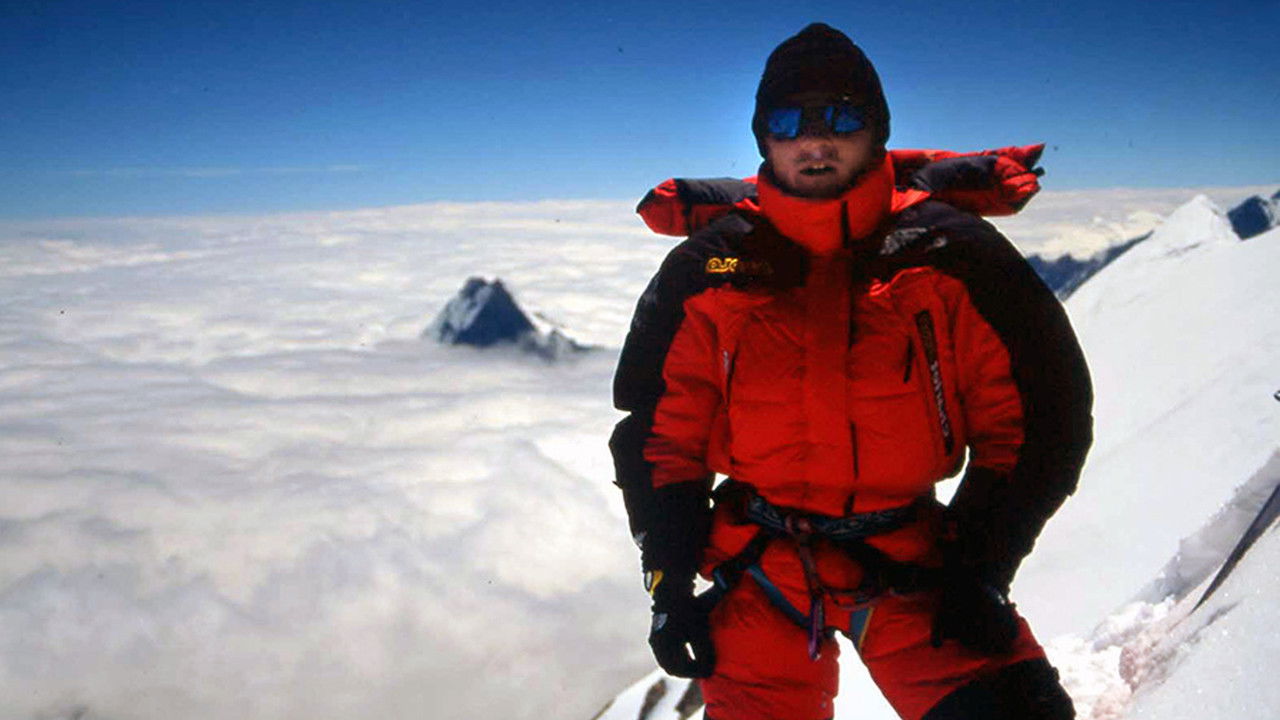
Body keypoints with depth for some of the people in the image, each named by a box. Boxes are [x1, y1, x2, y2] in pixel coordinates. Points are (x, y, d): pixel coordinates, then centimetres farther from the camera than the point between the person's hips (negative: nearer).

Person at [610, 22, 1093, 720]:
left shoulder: (947, 254, -5)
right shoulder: (711, 269, -2)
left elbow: (1043, 414, 1)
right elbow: (657, 430, 6)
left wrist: (979, 569, -4)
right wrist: (668, 578, 2)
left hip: (911, 557, 0)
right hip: (761, 566, 1)